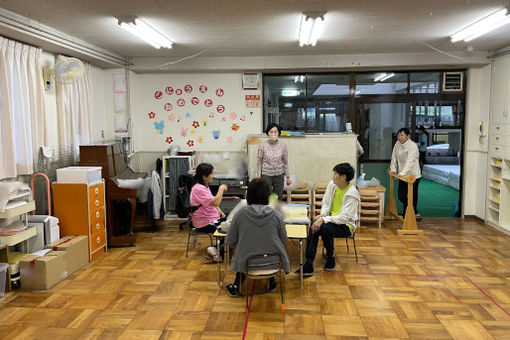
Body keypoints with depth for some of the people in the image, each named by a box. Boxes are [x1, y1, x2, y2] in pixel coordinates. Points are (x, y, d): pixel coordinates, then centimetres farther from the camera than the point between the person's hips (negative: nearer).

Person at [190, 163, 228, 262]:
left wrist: (218, 210, 4)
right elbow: (215, 202, -32)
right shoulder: (198, 189, -24)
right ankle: (216, 250, -1)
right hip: (205, 223, -10)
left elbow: (212, 201, 20)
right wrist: (221, 189, -21)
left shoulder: (204, 186, 9)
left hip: (212, 217, 10)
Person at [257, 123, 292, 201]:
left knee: (279, 197, 8)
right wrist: (258, 175, -1)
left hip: (279, 175, 1)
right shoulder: (262, 145, -6)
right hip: (266, 174, -1)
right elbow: (259, 162, 1)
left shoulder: (282, 146, -4)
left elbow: (285, 163, 3)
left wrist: (288, 177, 5)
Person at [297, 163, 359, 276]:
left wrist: (324, 220, -30)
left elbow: (344, 218, -24)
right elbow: (325, 203, 12)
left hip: (346, 225, -6)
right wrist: (322, 214, -10)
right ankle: (308, 265, -29)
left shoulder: (352, 194, -18)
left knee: (325, 227, -35)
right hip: (331, 218, 6)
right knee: (314, 227, -25)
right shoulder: (332, 184, 2)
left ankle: (330, 257, -9)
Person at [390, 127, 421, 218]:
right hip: (402, 176, 6)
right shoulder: (398, 144, 0)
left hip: (413, 175, -6)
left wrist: (402, 173, -37)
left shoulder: (413, 146, -19)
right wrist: (393, 169, 0)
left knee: (412, 196, 2)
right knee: (401, 196, 10)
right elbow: (394, 157, 9)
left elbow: (410, 161, -29)